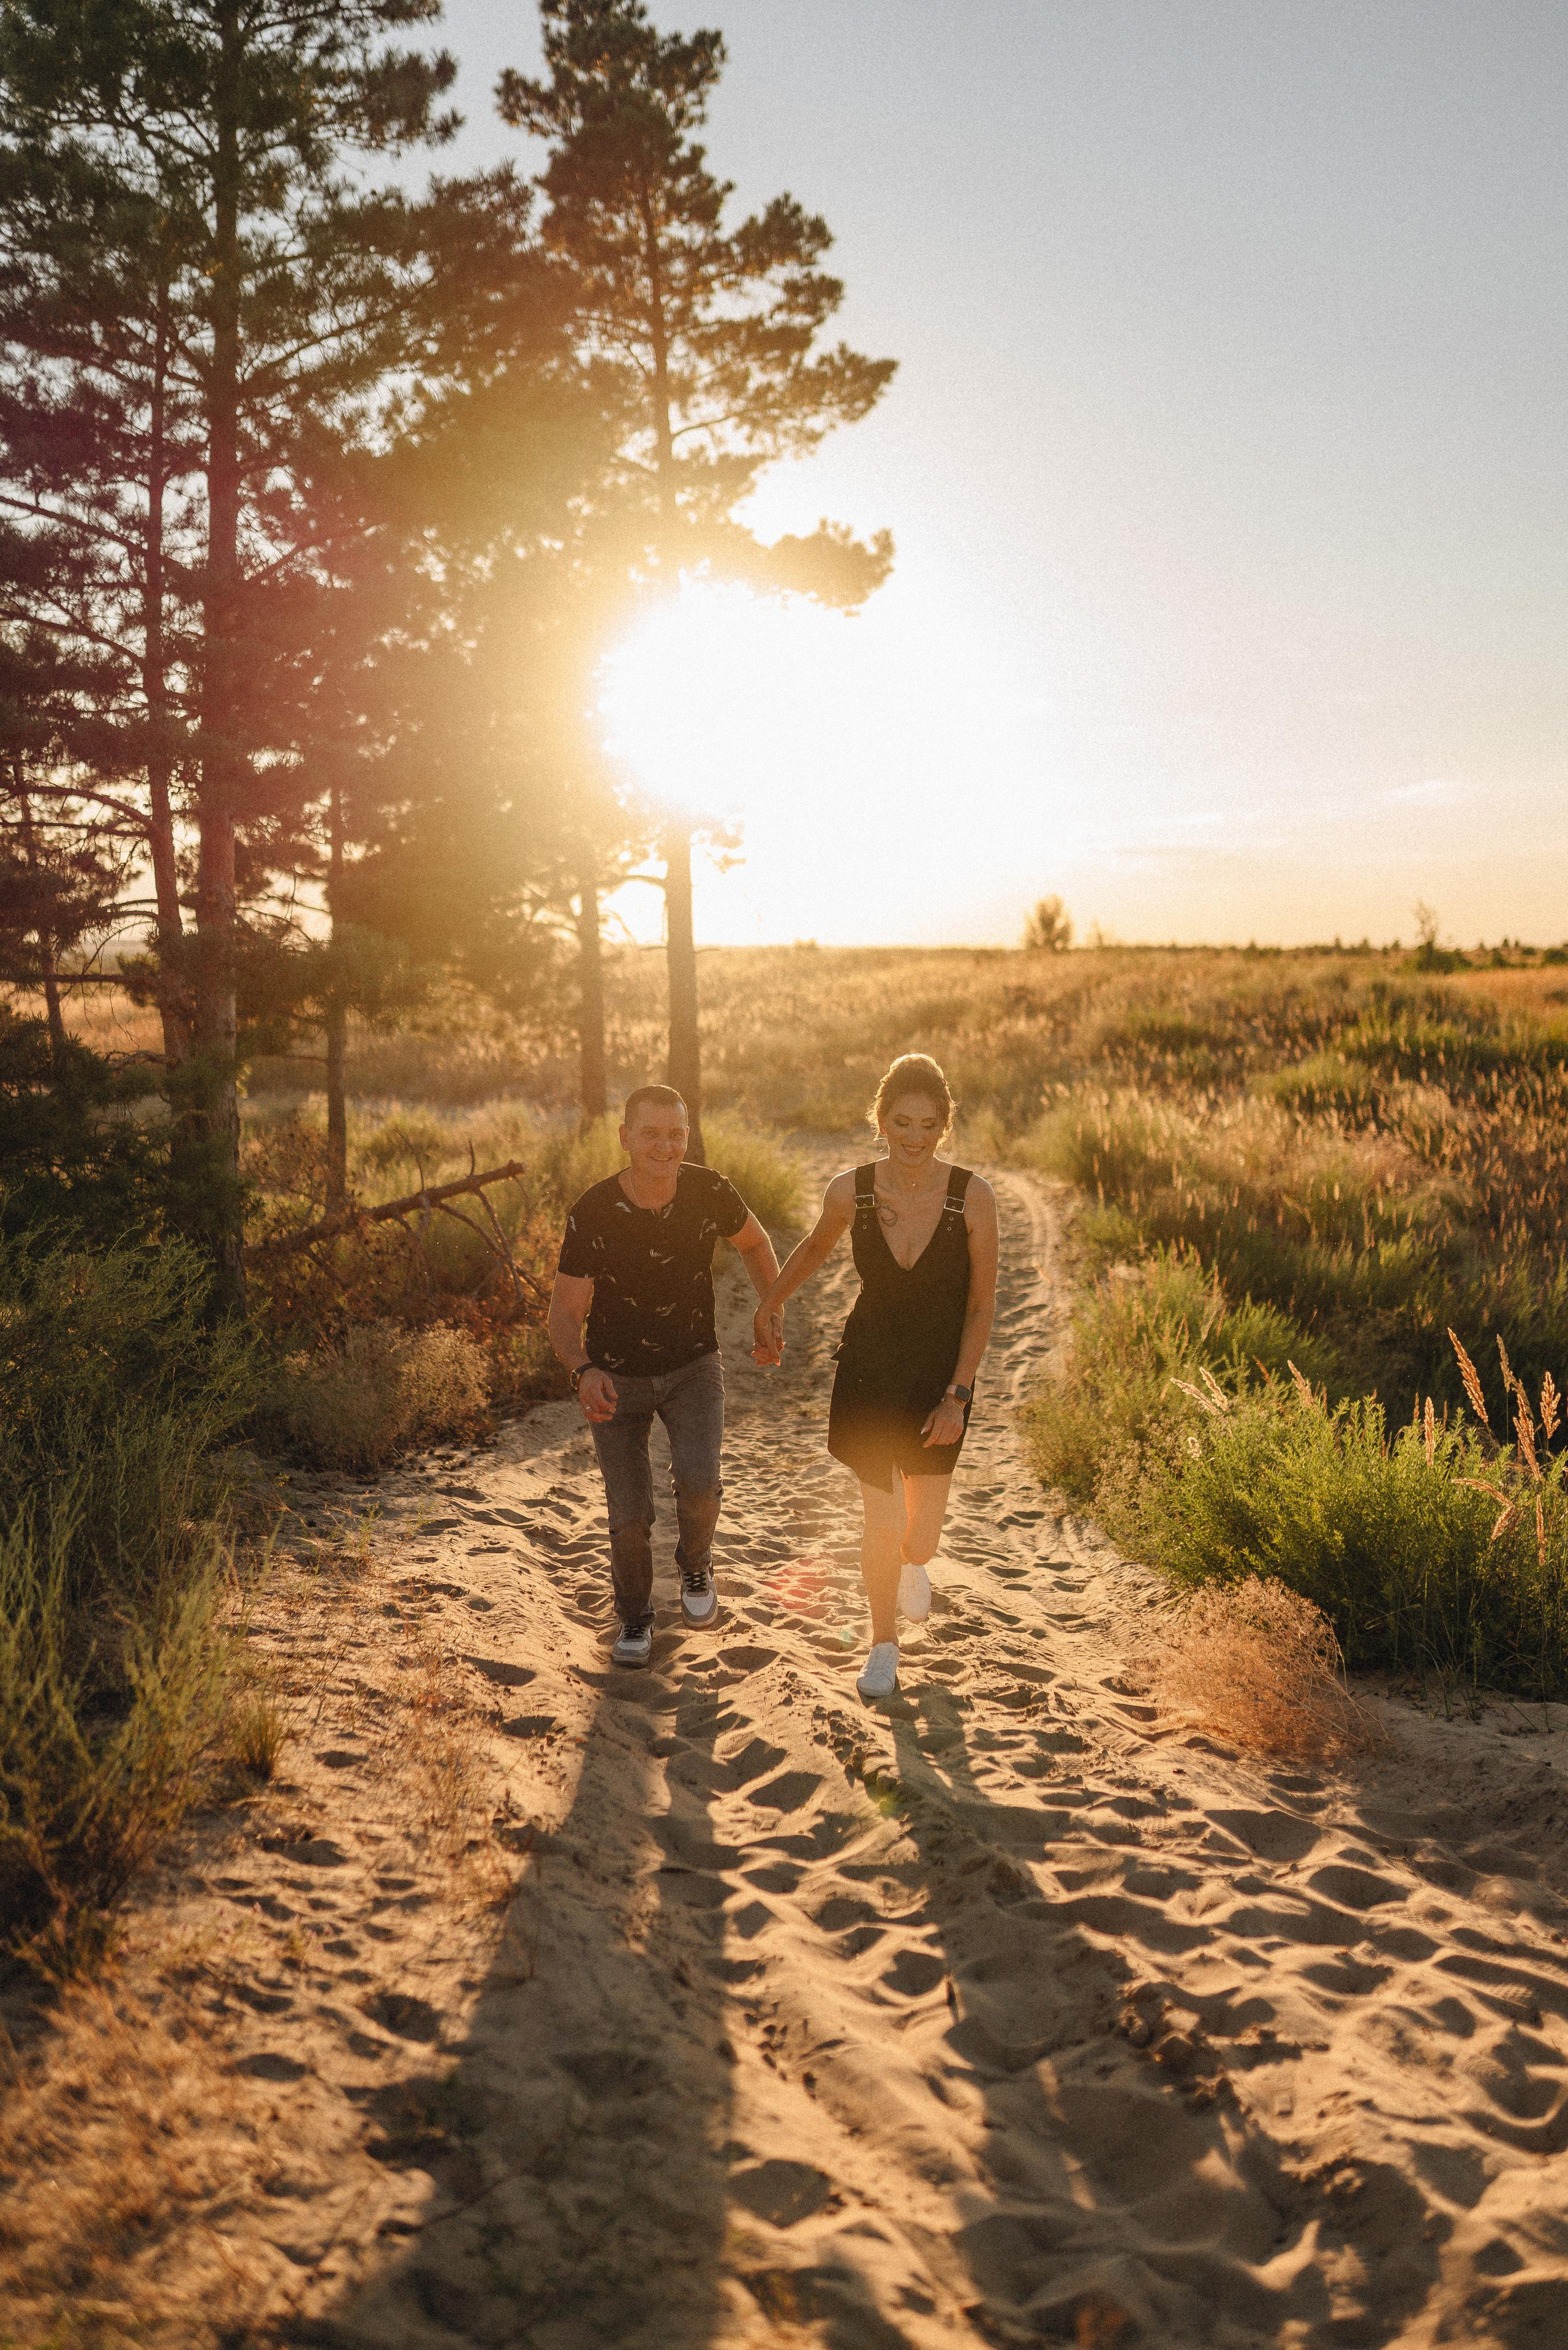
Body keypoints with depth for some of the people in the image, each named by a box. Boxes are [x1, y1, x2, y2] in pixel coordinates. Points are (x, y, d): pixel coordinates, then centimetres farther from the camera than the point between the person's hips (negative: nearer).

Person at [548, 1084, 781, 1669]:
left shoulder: (710, 1192, -16)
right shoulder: (592, 1213, -21)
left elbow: (753, 1241, 7)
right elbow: (564, 1313, -16)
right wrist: (584, 1372, -35)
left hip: (692, 1366, 1)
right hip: (616, 1377, 0)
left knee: (698, 1482, -21)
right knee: (629, 1516, 1)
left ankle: (696, 1565, 13)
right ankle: (635, 1619, 30)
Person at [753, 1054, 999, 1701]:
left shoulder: (973, 1197, -20)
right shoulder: (850, 1191, -15)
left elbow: (981, 1305, -10)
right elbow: (818, 1244, 9)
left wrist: (957, 1396, -11)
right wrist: (771, 1303, 1)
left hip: (941, 1374, 0)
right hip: (870, 1371, 0)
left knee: (922, 1535, 13)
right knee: (882, 1522, 3)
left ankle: (915, 1562, 55)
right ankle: (884, 1645, 32)